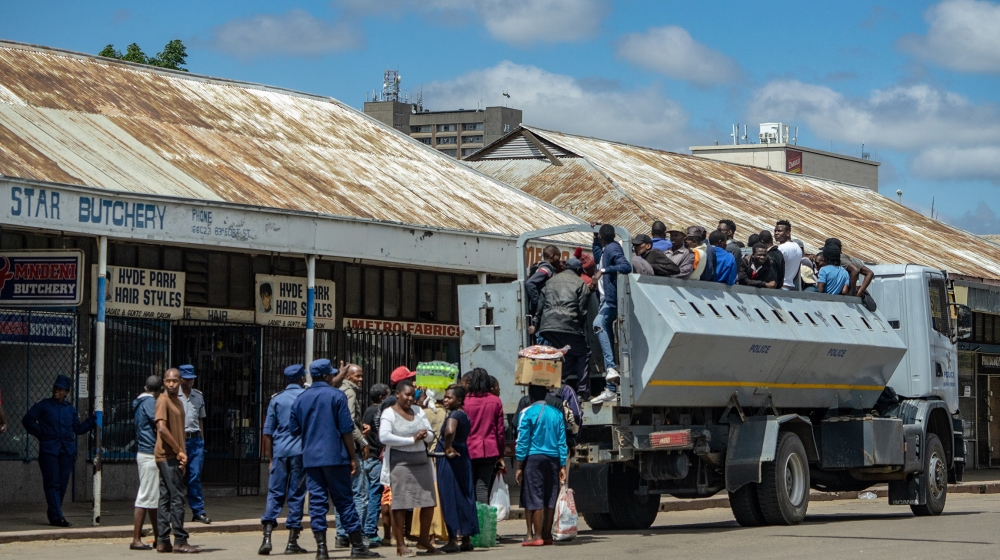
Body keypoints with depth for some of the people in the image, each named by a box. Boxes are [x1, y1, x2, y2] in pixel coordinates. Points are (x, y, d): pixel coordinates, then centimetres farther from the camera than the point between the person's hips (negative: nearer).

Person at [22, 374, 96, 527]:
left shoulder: (70, 410, 17)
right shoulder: (43, 405, 6)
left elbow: (78, 429, 19)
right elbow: (27, 420, 5)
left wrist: (93, 419, 10)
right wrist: (40, 433, -2)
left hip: (67, 450, 4)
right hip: (48, 450, -4)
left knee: (62, 484, 4)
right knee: (52, 483, -9)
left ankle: (53, 514, 14)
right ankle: (56, 516, -12)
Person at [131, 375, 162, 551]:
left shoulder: (140, 401, 17)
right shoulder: (150, 402, -12)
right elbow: (159, 426, -19)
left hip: (143, 453, 10)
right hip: (151, 454, -10)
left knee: (154, 498, 14)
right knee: (145, 498, -9)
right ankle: (136, 540, -8)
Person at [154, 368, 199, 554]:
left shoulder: (178, 402, 18)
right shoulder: (163, 401, -10)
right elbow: (162, 428, -20)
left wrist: (182, 454, 5)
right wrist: (179, 451, -16)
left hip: (175, 457, 9)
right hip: (167, 455, -9)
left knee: (165, 499, 8)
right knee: (177, 498, -9)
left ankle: (163, 541, 9)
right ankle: (180, 541, -9)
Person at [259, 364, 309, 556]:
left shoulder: (276, 399, 8)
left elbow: (268, 432, 8)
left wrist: (270, 458, 14)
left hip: (279, 452, 2)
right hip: (300, 451, -2)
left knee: (274, 494, 3)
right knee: (296, 496, 3)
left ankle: (267, 537, -11)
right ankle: (292, 542, 3)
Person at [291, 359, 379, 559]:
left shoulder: (300, 399, 7)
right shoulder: (336, 396, -5)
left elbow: (294, 430, 11)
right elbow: (346, 430, -7)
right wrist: (353, 457, -2)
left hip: (310, 458, 4)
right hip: (335, 456, -3)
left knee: (317, 501, 4)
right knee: (344, 500, 1)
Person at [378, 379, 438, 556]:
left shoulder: (418, 411, 15)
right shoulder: (389, 413, -4)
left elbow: (430, 434, 16)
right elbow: (384, 437, -19)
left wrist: (424, 435, -9)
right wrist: (412, 439, -16)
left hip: (422, 461, 6)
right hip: (400, 463, -6)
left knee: (429, 503, 5)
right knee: (400, 504, -5)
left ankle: (424, 539, 20)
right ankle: (400, 544, 1)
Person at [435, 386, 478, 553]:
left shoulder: (454, 415, -15)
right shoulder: (464, 415, 14)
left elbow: (450, 432, -35)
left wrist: (447, 447, -20)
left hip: (450, 460, -9)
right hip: (462, 457, 9)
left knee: (451, 500, -4)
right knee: (464, 499, 10)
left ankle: (452, 540, -1)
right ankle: (466, 539, 14)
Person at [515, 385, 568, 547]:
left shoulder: (527, 413, -6)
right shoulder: (557, 413, 8)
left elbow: (523, 442, -7)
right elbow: (562, 442, 7)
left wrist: (518, 466, -3)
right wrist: (562, 466, 11)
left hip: (534, 457, -5)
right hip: (553, 459, 5)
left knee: (534, 498, -3)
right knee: (549, 499, 9)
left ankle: (537, 536, -6)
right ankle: (547, 535, 11)